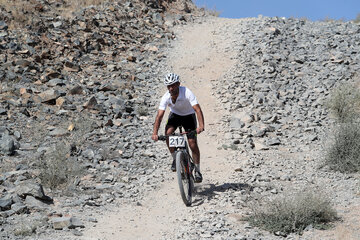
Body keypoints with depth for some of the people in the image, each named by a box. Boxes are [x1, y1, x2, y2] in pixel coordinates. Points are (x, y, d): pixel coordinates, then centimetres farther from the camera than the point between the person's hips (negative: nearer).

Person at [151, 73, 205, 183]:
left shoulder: (187, 93, -33)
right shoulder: (166, 97, -24)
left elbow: (198, 109, -39)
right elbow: (159, 115, -26)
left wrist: (201, 126, -54)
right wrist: (155, 133, -38)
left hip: (188, 116, -2)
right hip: (175, 115, 2)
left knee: (193, 144, -13)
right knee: (168, 134, -26)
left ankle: (197, 170, 5)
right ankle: (175, 159, -3)